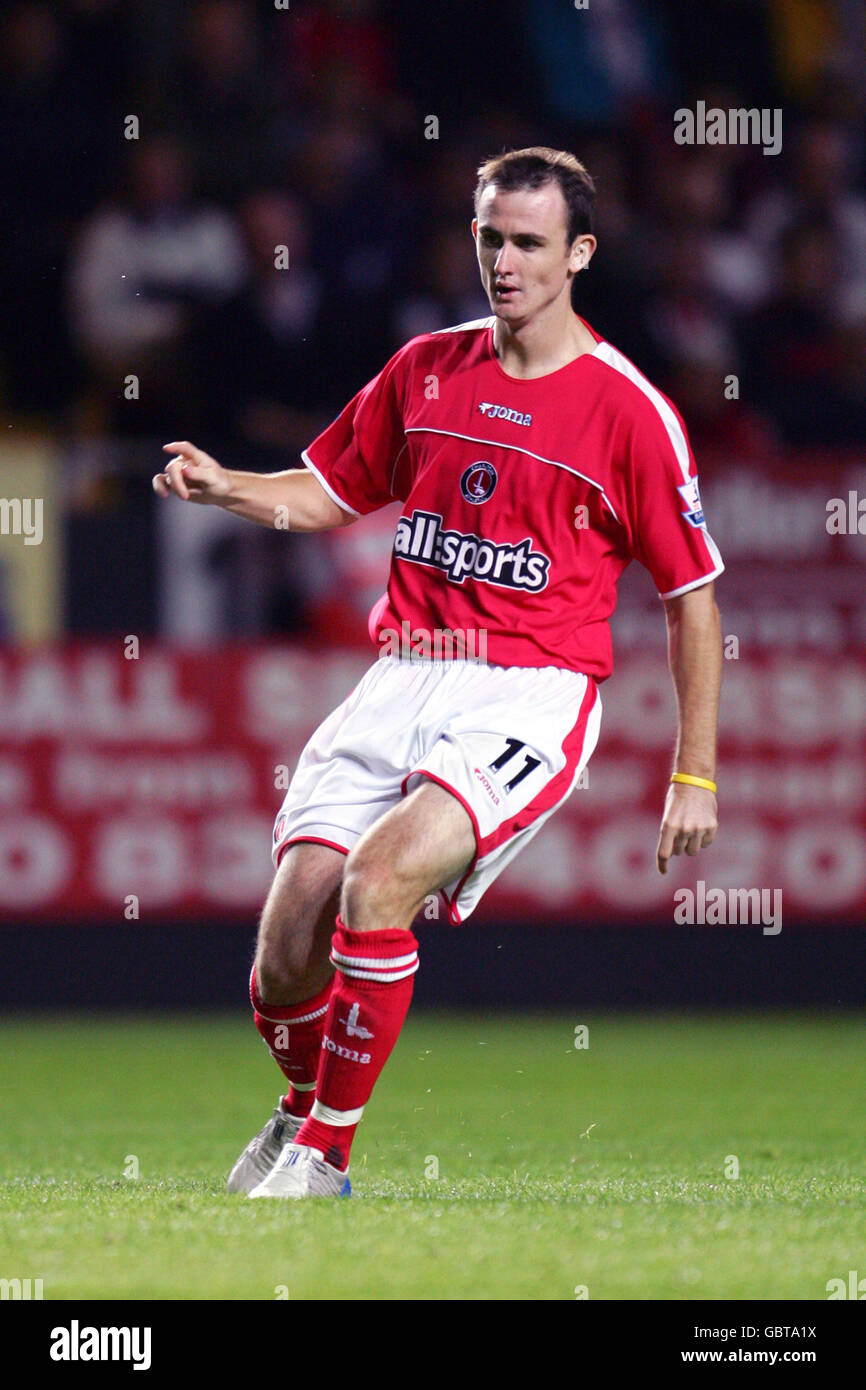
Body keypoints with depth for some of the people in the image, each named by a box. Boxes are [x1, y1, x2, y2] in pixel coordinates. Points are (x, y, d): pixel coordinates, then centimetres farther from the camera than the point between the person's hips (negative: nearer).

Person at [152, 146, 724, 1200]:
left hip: (530, 695, -4)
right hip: (403, 679, 4)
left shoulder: (628, 411, -3)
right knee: (291, 933, -8)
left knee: (377, 882, -28)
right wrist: (226, 488, 0)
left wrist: (695, 775, 0)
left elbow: (691, 593, 2)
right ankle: (303, 1106, 25)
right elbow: (330, 496, 22)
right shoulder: (425, 370, 10)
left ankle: (325, 1153, -13)